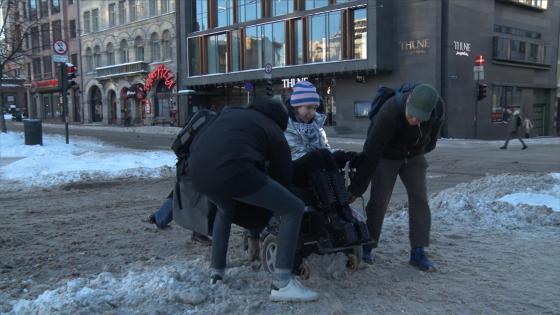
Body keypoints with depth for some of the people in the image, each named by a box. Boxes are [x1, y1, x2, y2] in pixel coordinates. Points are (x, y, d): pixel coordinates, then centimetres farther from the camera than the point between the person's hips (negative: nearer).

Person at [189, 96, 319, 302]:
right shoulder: (274, 132, 21)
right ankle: (281, 284, 0)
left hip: (198, 170, 7)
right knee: (293, 209, 8)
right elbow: (283, 176, 26)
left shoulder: (231, 112, 34)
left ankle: (216, 272, 37)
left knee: (225, 209, 39)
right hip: (232, 171, -6)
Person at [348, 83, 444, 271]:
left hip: (414, 157, 4)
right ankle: (366, 248, 6)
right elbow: (371, 153, -36)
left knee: (419, 198, -6)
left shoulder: (437, 107, -23)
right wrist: (356, 189, -34)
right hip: (386, 156, -4)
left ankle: (417, 252, -1)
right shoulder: (389, 113, -38)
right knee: (379, 200, -10)